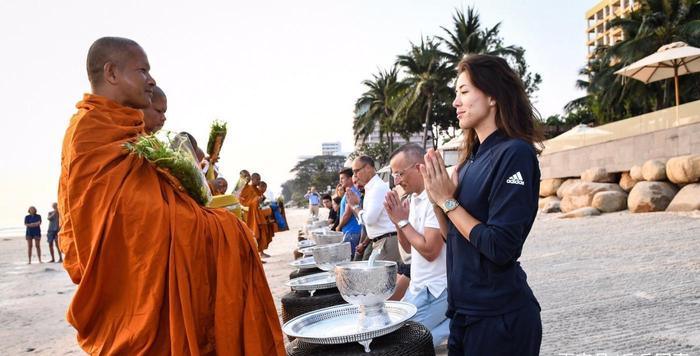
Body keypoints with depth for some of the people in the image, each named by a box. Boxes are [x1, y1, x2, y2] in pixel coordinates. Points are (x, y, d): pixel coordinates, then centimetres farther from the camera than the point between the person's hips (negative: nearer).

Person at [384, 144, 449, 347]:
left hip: (434, 290, -9)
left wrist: (403, 221, -13)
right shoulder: (414, 198, 8)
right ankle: (451, 322, 16)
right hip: (418, 285, 9)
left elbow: (430, 251, -23)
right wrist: (398, 221, -4)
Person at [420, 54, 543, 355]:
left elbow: (500, 247, -23)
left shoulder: (515, 153, -17)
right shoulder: (472, 157, 6)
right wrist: (437, 199, -6)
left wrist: (448, 201, -15)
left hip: (500, 317, -7)